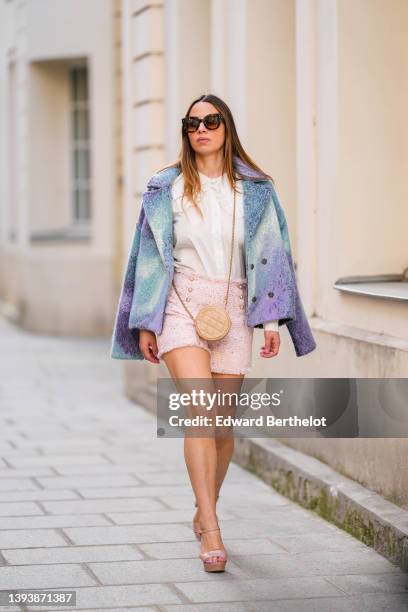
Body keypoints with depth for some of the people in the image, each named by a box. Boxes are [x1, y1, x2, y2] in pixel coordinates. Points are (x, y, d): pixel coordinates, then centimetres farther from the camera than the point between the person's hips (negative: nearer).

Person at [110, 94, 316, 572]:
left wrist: (272, 319, -2)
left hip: (233, 311, 2)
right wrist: (145, 325, 5)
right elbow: (151, 257, 8)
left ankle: (203, 515, 26)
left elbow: (270, 255, 7)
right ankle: (211, 531, -22)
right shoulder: (166, 188, 6)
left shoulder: (255, 190, 8)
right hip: (182, 305, -2)